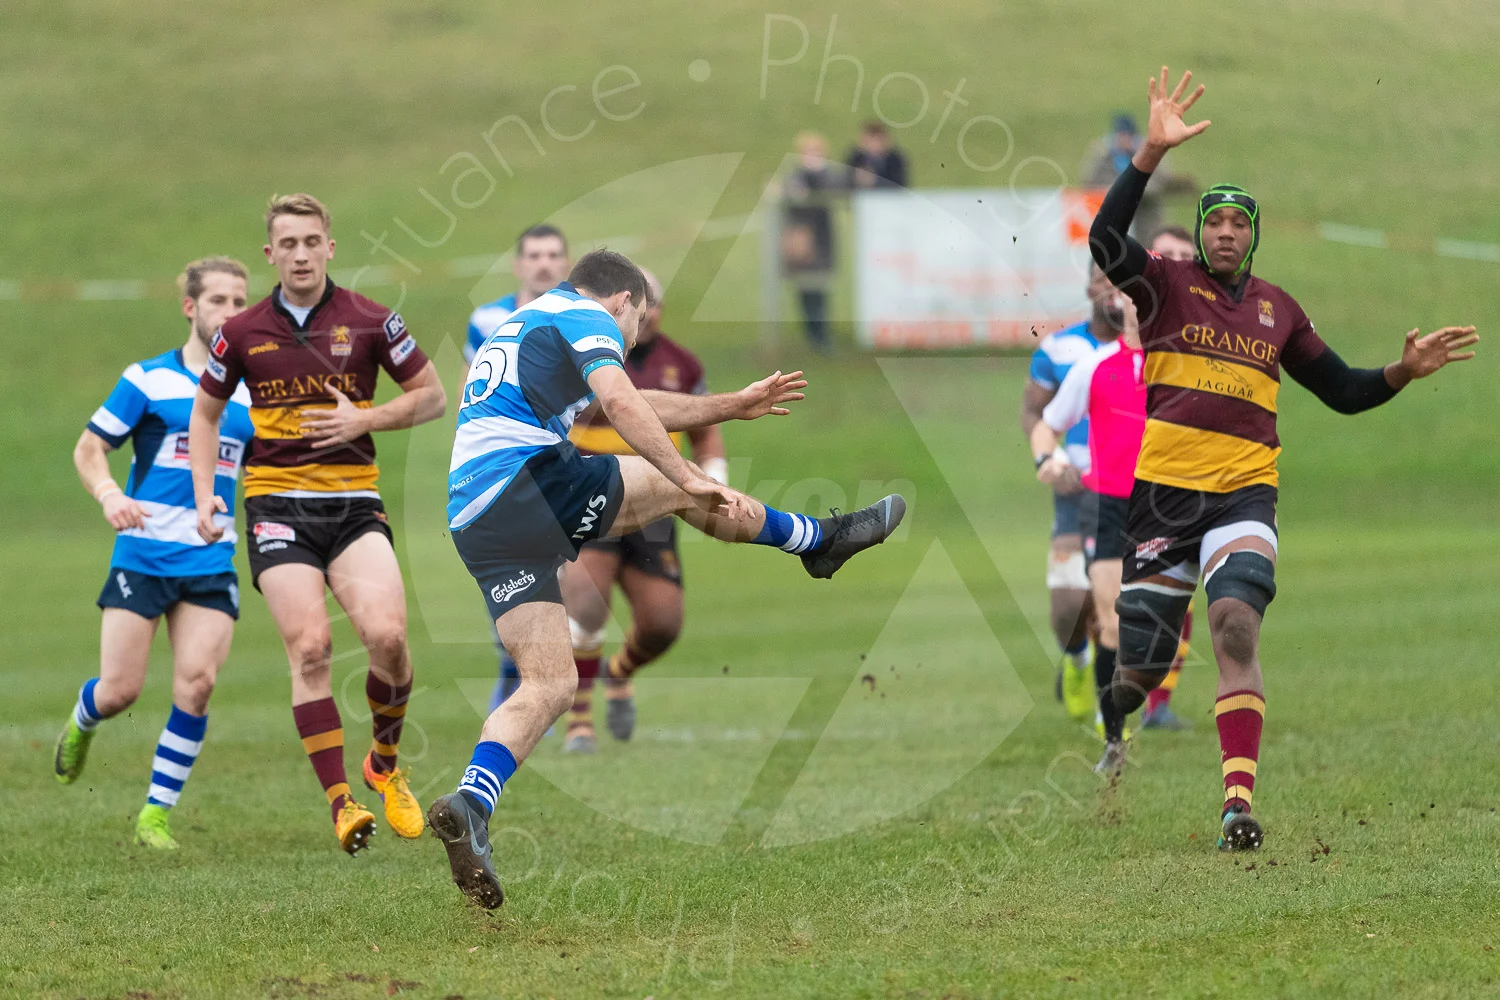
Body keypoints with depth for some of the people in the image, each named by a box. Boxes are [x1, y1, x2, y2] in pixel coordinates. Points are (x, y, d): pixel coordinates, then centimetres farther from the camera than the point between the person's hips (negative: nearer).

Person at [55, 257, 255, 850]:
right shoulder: (148, 380, -1)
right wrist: (110, 496, -17)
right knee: (121, 690, -4)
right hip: (142, 556, -3)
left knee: (197, 681, -14)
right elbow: (88, 450, 2)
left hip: (212, 562, 3)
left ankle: (156, 812, -2)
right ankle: (81, 722, 35)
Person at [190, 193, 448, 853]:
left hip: (354, 500, 0)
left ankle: (385, 762, 10)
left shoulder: (369, 321, 2)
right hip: (277, 501, 0)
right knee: (309, 647, -16)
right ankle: (340, 801, -12)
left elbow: (432, 397, 10)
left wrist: (364, 419, -7)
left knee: (387, 635, -18)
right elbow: (205, 412, 19)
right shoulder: (243, 333, 5)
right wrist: (205, 496, 6)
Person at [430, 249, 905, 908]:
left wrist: (733, 406, 48)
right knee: (678, 485, 11)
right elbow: (620, 403, -14)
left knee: (548, 685, 3)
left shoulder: (517, 330, 36)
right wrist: (690, 479, -15)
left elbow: (635, 410, 44)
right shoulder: (586, 318, 7)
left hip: (473, 523, 8)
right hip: (532, 478, -8)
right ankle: (820, 539, 27)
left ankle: (470, 806, -18)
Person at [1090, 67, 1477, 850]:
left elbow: (1342, 391, 24)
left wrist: (1403, 373, 5)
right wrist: (1153, 152, -26)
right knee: (1142, 666, 5)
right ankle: (1114, 730, 43)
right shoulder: (1167, 285, 4)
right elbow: (1105, 243, -16)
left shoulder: (1278, 309, 15)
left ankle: (1238, 800, -32)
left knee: (1237, 628, -24)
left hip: (1244, 492, 1)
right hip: (1162, 491, -1)